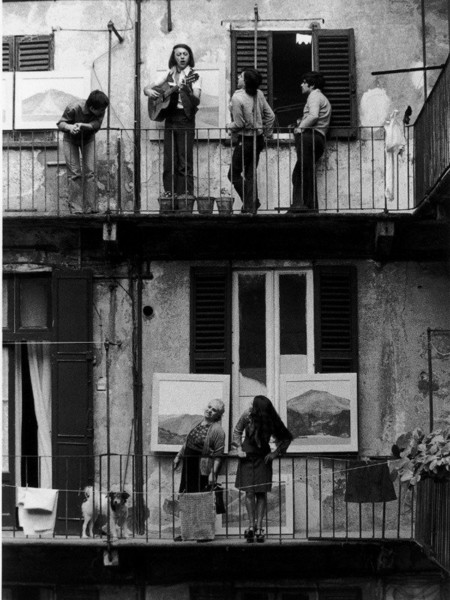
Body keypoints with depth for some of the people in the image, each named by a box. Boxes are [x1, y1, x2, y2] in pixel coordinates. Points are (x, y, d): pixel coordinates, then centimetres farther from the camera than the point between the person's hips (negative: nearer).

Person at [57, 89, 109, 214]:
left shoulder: (100, 110, -26)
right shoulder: (73, 109, -33)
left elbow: (96, 125, -29)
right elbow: (60, 124, -24)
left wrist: (82, 125, -47)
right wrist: (69, 127, -46)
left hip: (88, 139, 3)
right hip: (71, 139, -3)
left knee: (89, 172, -7)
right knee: (74, 173, -10)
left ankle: (90, 207, -5)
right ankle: (76, 208, -9)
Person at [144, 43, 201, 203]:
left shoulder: (194, 76, 1)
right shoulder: (169, 75, 13)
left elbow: (197, 101, -11)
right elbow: (146, 88, 17)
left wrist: (186, 90, -27)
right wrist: (149, 92, -5)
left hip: (185, 118, -4)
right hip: (169, 118, 4)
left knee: (185, 160, -7)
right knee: (169, 160, 3)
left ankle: (186, 193, -6)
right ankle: (169, 193, 6)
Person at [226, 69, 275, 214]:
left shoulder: (237, 97, -18)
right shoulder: (259, 94, 1)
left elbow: (239, 124, -17)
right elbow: (270, 116, 4)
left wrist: (229, 126, 2)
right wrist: (267, 133, 14)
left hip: (245, 141, -7)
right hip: (258, 139, 7)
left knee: (234, 174, 5)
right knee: (250, 175, 13)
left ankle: (251, 203, -2)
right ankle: (251, 207, 11)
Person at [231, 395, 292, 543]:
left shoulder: (272, 422, -16)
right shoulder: (247, 416, -13)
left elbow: (287, 438, -1)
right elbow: (237, 431, 6)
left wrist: (276, 453, -9)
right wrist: (238, 448, -4)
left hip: (263, 459, 0)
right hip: (247, 457, 0)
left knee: (261, 493, -2)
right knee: (250, 492, -7)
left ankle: (258, 527, 0)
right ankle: (252, 525, -2)